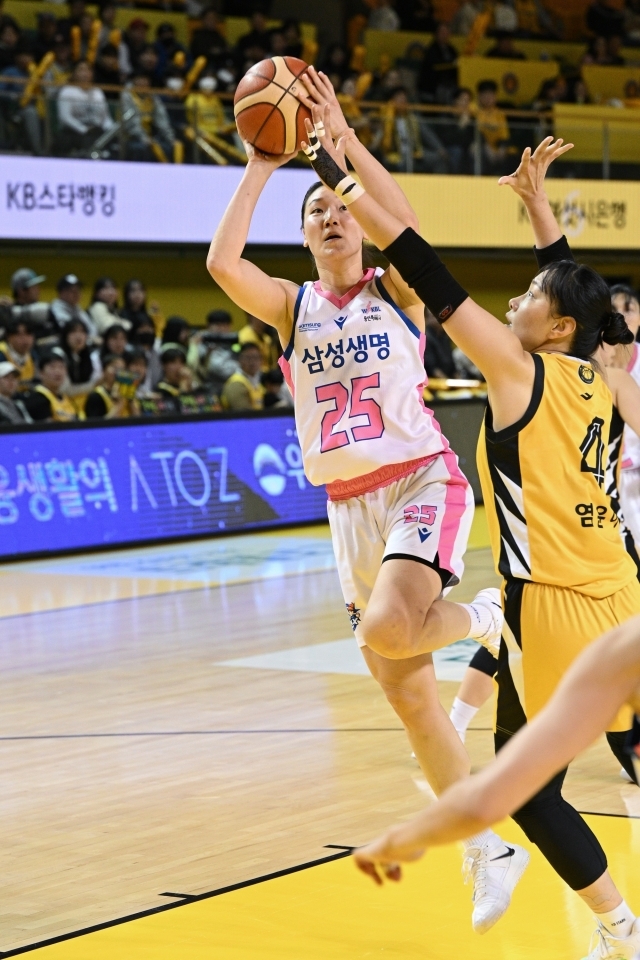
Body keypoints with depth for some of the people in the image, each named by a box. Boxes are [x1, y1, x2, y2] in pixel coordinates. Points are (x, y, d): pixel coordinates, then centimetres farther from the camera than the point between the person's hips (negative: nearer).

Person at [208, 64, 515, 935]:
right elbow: (222, 262, -10)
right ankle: (492, 849, 17)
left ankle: (481, 620, 4)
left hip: (422, 481, -4)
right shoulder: (292, 306, 8)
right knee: (406, 693, 5)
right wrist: (260, 168, -7)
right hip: (349, 503, 4)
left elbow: (409, 227, -20)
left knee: (387, 632, -31)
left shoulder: (397, 292, 2)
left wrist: (343, 136, -19)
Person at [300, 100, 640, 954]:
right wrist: (535, 195, 29)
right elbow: (570, 284, 25)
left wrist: (337, 172, -11)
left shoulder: (519, 370, -10)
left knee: (527, 783, 5)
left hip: (554, 607, -8)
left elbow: (427, 272, -12)